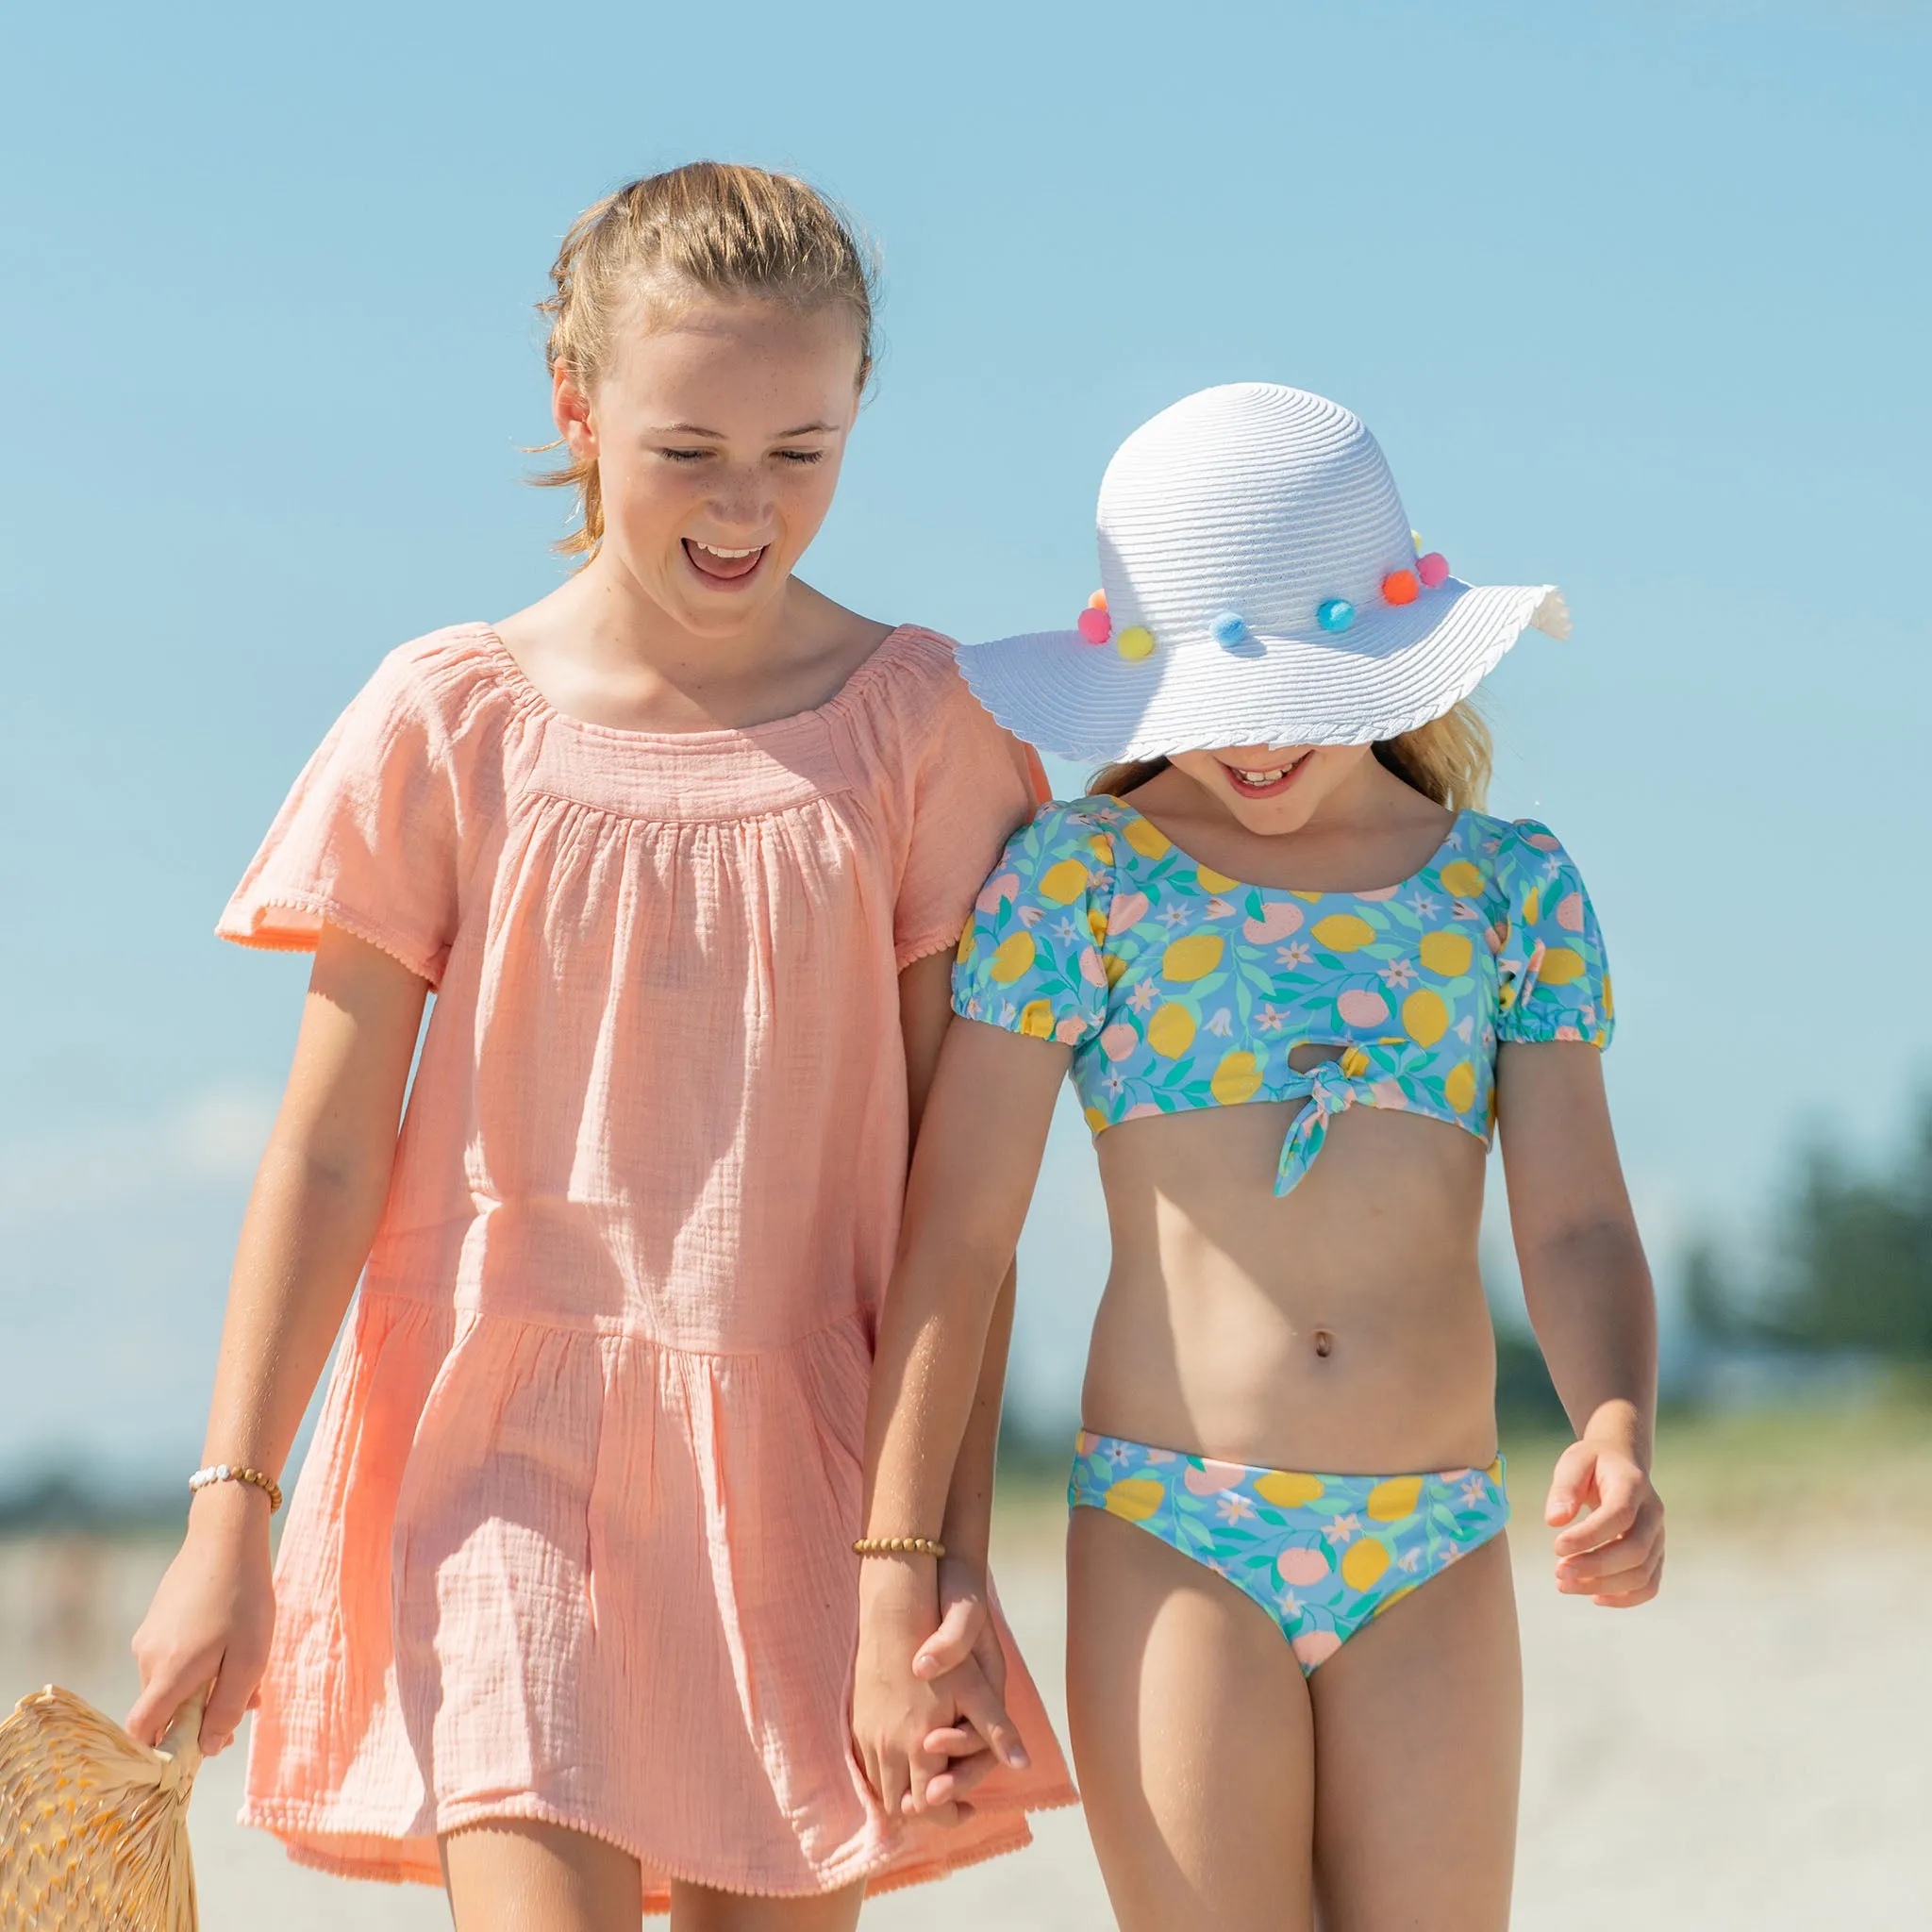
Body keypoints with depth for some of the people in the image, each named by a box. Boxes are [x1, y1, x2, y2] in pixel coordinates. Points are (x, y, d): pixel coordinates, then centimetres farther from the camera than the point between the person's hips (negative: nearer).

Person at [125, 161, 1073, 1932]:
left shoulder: (919, 725, 2)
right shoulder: (454, 721, -1)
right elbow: (330, 1148, 2)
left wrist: (955, 1549, 1)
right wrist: (232, 1515, -1)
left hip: (796, 1455, 2)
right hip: (505, 1440, -2)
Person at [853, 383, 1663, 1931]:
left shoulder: (1513, 888, 7)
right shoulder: (1079, 878, 1)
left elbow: (1575, 1225, 2)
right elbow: (955, 1235, -1)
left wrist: (1618, 1431, -20)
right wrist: (894, 1565, -7)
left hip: (1436, 1554, 2)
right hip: (1172, 1539, -2)